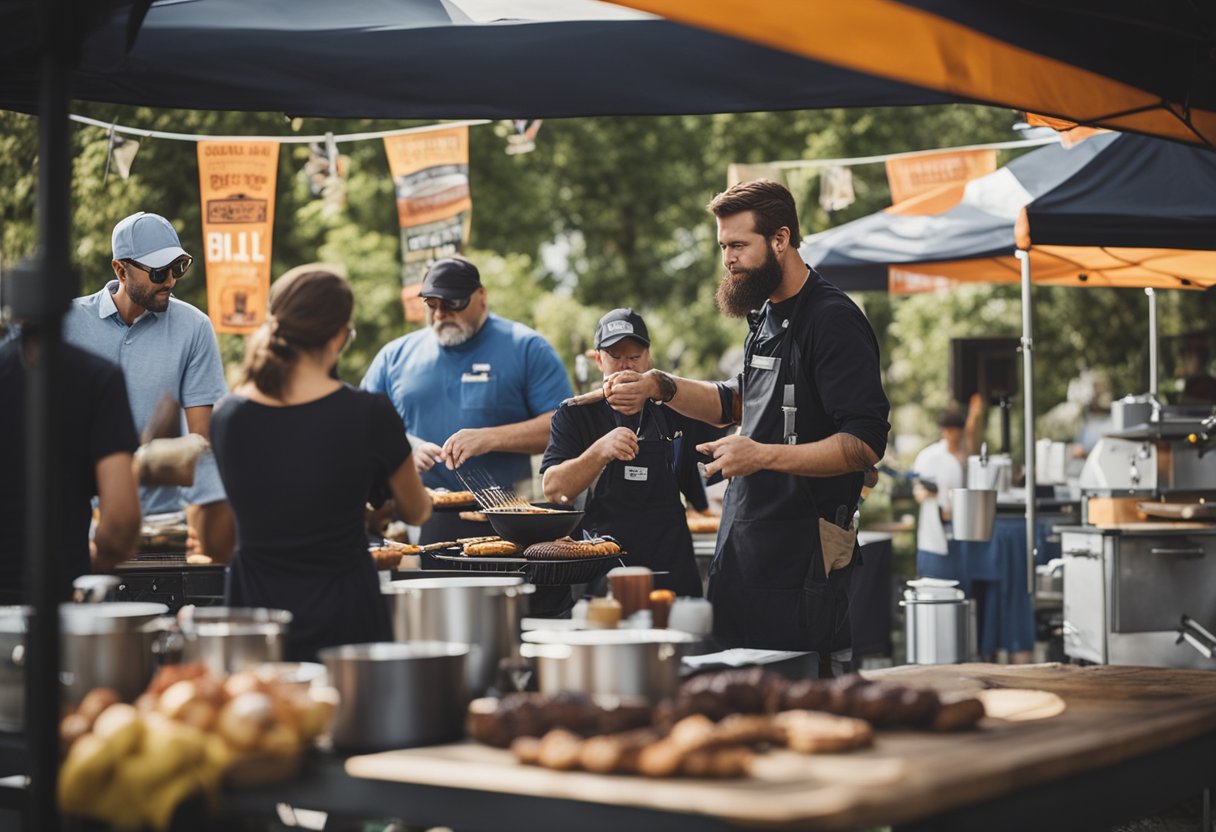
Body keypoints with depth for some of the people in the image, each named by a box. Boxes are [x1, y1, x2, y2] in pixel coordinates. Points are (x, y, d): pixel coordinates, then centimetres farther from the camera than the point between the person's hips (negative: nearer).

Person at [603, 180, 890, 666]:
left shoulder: (833, 321, -13)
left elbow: (865, 443, -19)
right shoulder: (766, 315, 15)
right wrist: (660, 387, 13)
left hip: (802, 558, -9)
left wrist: (762, 455, -27)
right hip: (743, 550, 9)